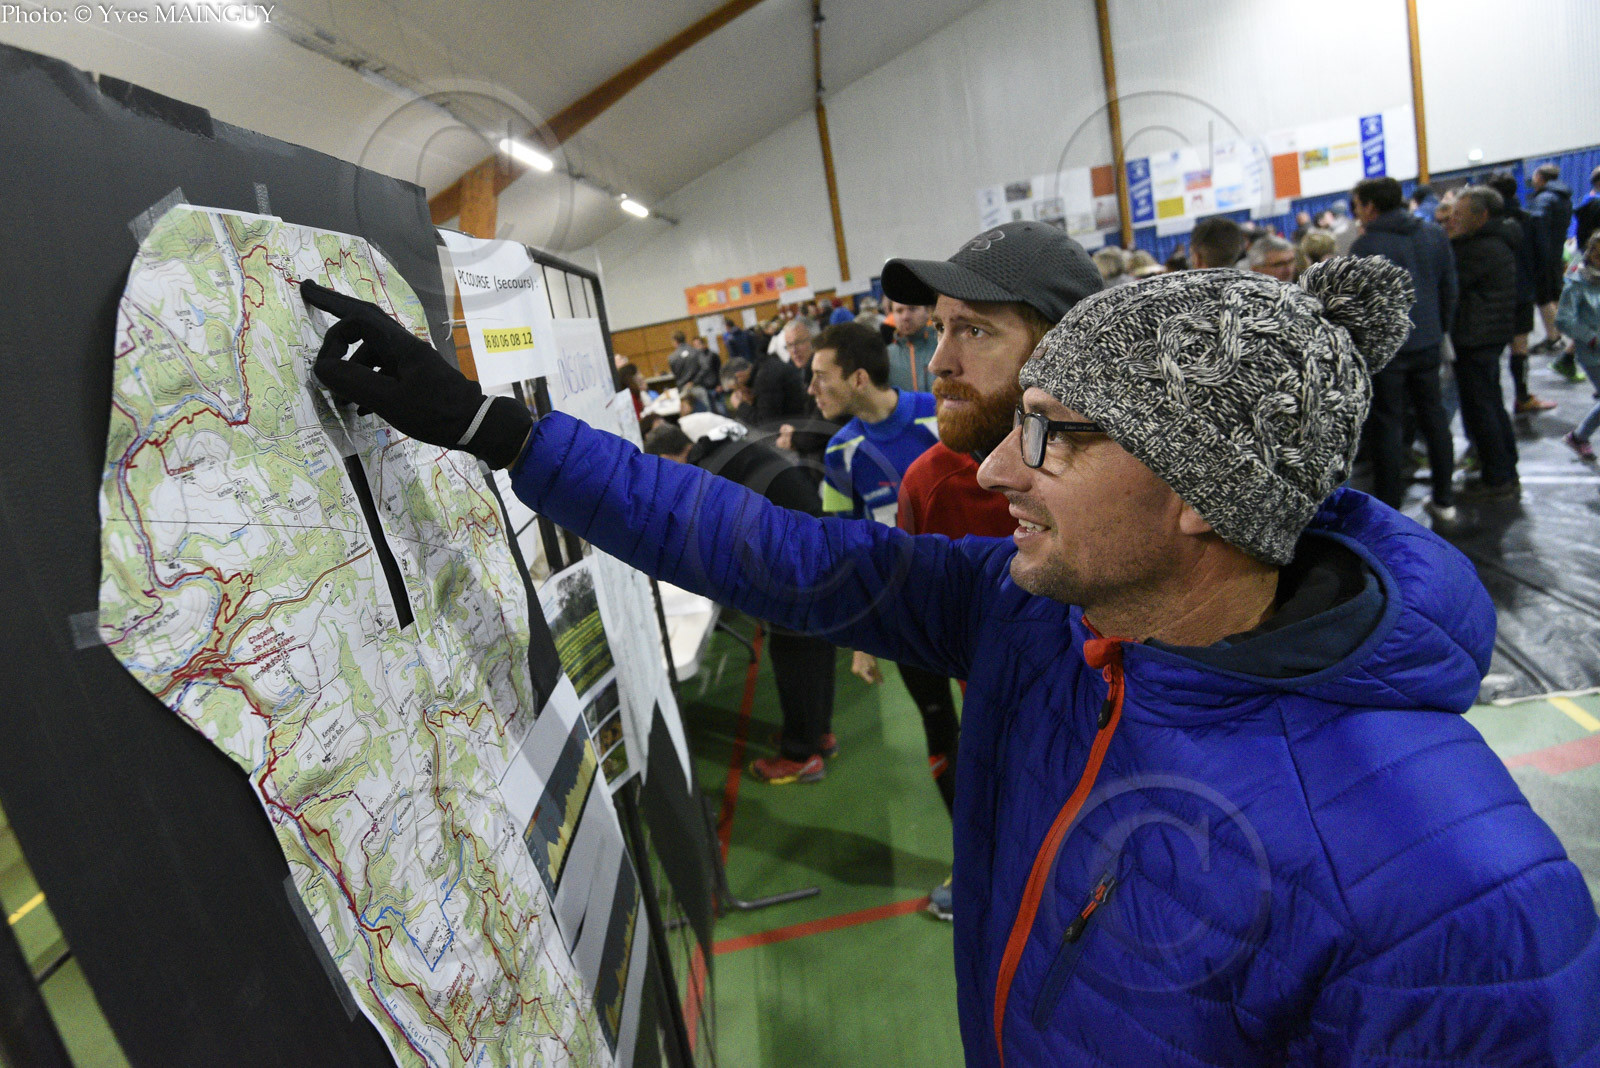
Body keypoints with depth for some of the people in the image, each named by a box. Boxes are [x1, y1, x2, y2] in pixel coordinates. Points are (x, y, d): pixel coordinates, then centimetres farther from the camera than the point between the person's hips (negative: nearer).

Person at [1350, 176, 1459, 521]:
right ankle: (1444, 499, 25)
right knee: (1434, 416, 16)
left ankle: (1388, 510, 4)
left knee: (1388, 426, 0)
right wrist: (1438, 330, 22)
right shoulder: (1434, 234, 8)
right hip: (1428, 343, 6)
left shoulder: (1366, 246, -13)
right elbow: (1449, 290, 12)